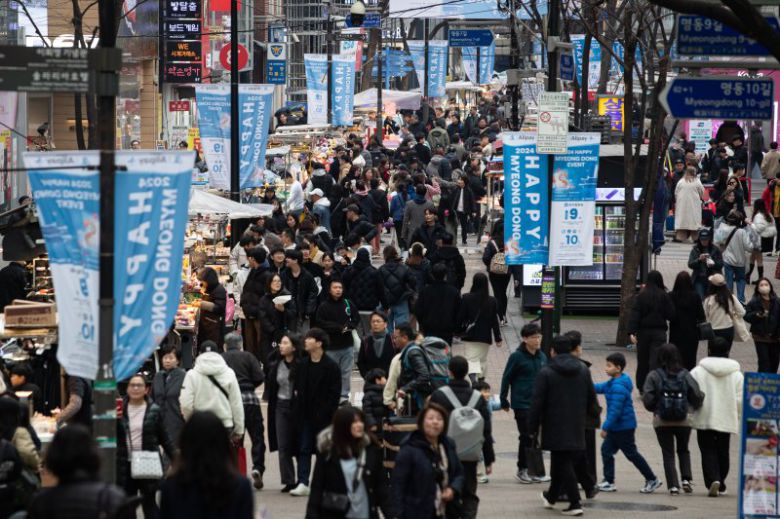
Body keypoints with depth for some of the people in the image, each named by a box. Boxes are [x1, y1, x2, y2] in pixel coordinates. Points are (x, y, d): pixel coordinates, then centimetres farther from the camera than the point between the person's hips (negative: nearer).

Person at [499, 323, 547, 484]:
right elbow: (506, 379, -4)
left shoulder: (542, 357, 7)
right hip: (522, 403, -5)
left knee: (536, 436, 7)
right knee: (527, 437, -5)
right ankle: (522, 469, 6)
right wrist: (504, 401, -2)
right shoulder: (517, 357, -8)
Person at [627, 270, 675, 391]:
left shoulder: (641, 296, -4)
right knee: (655, 361, -4)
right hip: (659, 331, -1)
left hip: (643, 331, 1)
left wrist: (632, 332, -14)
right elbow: (671, 315, -2)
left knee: (643, 360, 14)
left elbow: (634, 314, -11)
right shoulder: (664, 296, -5)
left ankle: (642, 387, 25)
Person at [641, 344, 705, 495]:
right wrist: (694, 406, 15)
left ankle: (673, 485, 0)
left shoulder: (654, 376, -8)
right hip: (683, 421, 2)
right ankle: (687, 479, 6)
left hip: (662, 422, -2)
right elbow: (697, 396, -7)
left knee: (668, 454, 8)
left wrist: (655, 409, 8)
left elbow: (647, 400, -13)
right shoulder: (685, 375, -4)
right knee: (683, 450, 22)